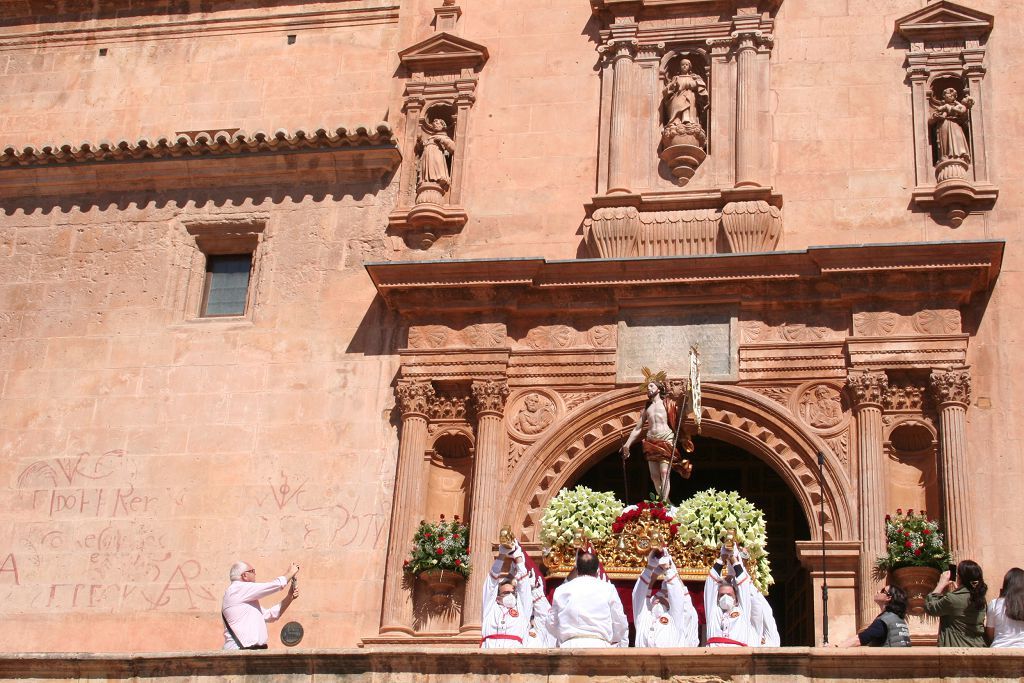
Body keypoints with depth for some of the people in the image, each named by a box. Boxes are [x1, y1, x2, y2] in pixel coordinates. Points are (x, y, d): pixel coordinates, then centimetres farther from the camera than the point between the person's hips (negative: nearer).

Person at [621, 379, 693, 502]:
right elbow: (637, 429, 20)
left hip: (666, 441, -5)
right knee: (654, 476, -1)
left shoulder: (668, 404, 11)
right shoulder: (646, 408, 21)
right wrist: (627, 445, 15)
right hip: (651, 443, 5)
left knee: (664, 473, -16)